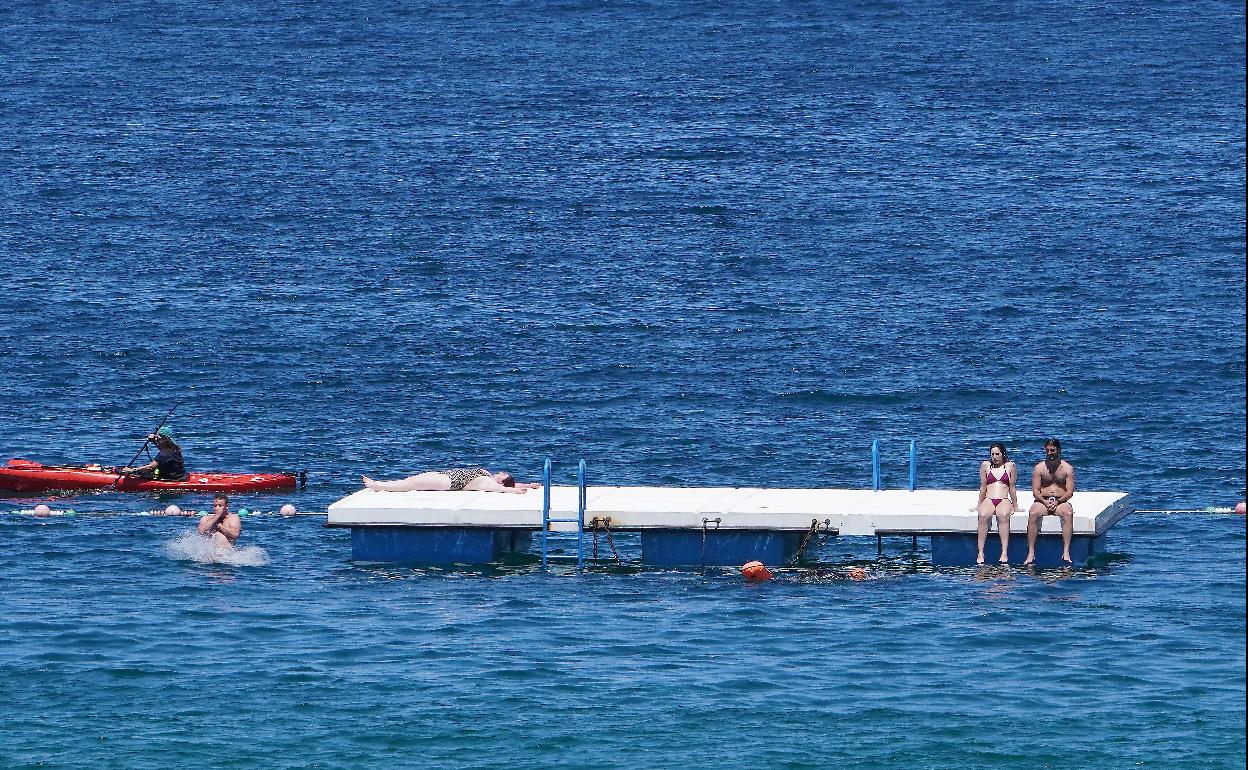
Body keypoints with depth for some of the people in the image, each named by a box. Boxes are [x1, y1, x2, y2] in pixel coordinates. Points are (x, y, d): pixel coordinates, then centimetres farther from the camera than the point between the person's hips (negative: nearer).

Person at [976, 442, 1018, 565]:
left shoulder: (1010, 466, 10)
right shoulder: (985, 465, 14)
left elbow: (1012, 488, 10)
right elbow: (983, 487, 15)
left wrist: (1015, 506, 9)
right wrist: (979, 505, 13)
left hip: (1004, 500, -1)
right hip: (988, 500, 1)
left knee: (1003, 515, -37)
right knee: (983, 516, -34)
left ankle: (1004, 553, -42)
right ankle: (980, 553, -35)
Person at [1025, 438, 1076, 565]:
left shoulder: (1067, 468, 6)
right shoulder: (1039, 468, 8)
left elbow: (1070, 492, 0)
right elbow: (1035, 491, 2)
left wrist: (1057, 502, -16)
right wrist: (1045, 502, -16)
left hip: (1061, 501, -1)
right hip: (1043, 501, 1)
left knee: (1068, 513, -36)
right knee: (1033, 514, -33)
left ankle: (1066, 552, -40)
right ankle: (1031, 553, -36)